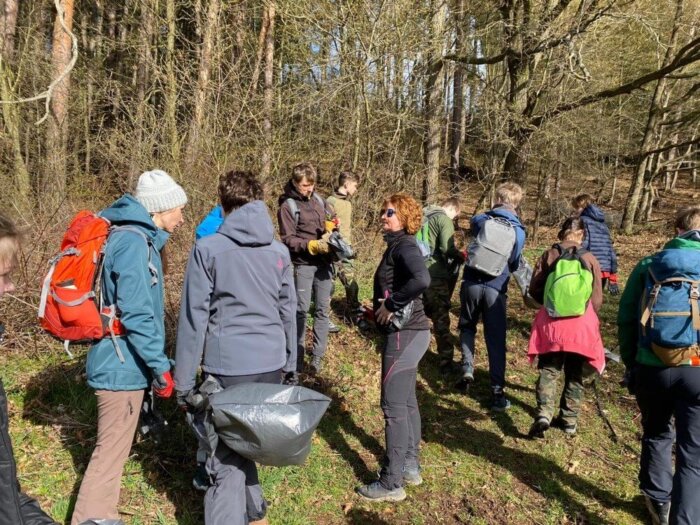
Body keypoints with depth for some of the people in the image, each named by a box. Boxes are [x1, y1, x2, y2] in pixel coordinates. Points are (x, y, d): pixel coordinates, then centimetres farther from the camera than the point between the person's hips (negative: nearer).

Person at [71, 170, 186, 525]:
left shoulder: (136, 238, 11)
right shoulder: (134, 242, -20)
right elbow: (136, 315, -25)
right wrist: (161, 367, -19)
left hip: (120, 363, 10)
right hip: (123, 366, -10)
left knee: (112, 448, 22)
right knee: (111, 452, 3)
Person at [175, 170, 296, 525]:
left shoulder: (208, 248, -6)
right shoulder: (279, 251, 7)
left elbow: (194, 318, -7)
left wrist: (184, 381, -1)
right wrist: (290, 365, 22)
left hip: (228, 365, -5)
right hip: (271, 364, 5)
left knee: (226, 454, 5)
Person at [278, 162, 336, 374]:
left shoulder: (317, 199, 9)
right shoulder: (287, 206, -8)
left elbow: (333, 217, 22)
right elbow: (288, 239, -12)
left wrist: (330, 226, -2)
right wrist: (313, 245, -23)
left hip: (324, 262, 6)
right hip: (303, 264, -5)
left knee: (323, 309, 7)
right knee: (301, 309, 1)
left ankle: (318, 356, 15)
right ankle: (297, 356, 14)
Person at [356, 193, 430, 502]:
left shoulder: (405, 246, -16)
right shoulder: (398, 245, 13)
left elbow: (422, 280, -34)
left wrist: (391, 304, -25)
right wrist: (379, 308, 2)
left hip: (405, 333, -10)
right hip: (410, 331, 10)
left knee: (394, 406, -3)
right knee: (406, 401, 18)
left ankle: (391, 484, 7)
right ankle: (410, 467, 32)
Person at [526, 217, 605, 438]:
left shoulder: (549, 255, -3)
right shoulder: (590, 259, -2)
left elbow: (534, 290, 1)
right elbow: (597, 299, 3)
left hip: (552, 322, 0)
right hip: (581, 325, 1)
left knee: (549, 370, 8)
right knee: (574, 374, 15)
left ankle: (543, 414, -9)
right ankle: (569, 420, 22)